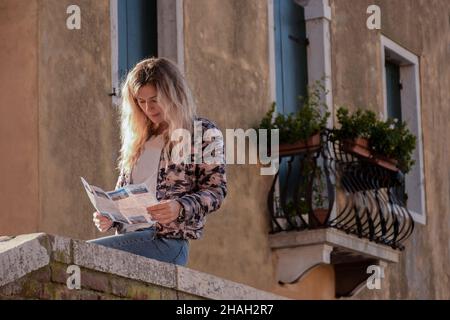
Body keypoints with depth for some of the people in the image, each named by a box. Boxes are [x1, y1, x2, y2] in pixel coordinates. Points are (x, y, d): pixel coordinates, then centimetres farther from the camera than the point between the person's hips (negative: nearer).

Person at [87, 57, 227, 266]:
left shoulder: (203, 132, 6)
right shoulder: (137, 139, 24)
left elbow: (216, 190, 0)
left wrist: (180, 208, -20)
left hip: (167, 241, -6)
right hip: (129, 236, 6)